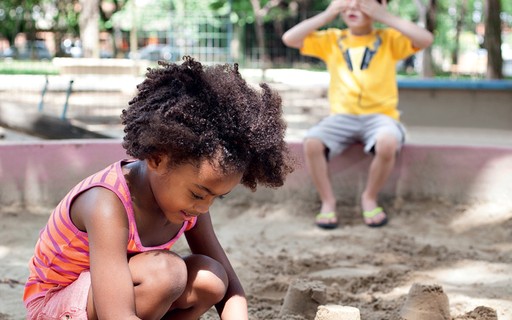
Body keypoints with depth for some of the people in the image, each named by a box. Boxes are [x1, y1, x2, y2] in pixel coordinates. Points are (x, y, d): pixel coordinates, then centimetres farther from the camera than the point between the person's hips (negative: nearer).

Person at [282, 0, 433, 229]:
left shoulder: (389, 39, 4)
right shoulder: (331, 40, 9)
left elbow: (426, 39, -13)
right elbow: (289, 39, 0)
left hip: (379, 115, -1)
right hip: (342, 117, 2)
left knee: (388, 144, -36)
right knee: (311, 142, -28)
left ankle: (370, 198, -8)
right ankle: (327, 201, -6)